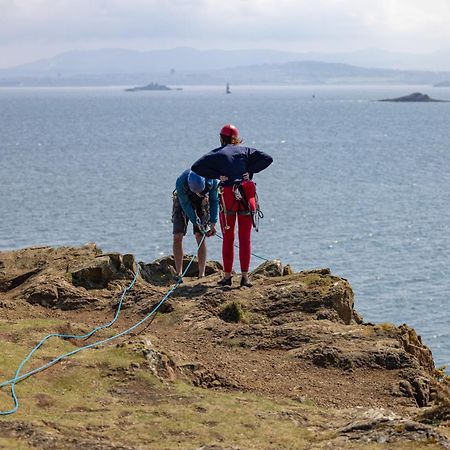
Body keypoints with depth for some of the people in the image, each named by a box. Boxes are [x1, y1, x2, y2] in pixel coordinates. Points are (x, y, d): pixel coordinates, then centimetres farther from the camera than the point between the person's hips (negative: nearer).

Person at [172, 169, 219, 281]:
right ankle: (179, 273, -4)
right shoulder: (180, 182, -37)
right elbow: (185, 204, -24)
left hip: (201, 204, 1)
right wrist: (197, 223, -25)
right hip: (183, 202, -1)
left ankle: (201, 274, -7)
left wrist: (213, 223, -18)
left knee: (200, 237, -9)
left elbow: (214, 201, -15)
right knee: (177, 237, -10)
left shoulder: (212, 180, -32)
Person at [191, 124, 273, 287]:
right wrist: (250, 171, 3)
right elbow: (267, 159, 3)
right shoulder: (245, 151, 11)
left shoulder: (217, 154, 6)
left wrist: (216, 175, -2)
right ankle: (245, 276, -3)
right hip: (247, 196, 1)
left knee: (228, 239, 9)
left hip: (228, 196, -1)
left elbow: (196, 167, -3)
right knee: (245, 238, 2)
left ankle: (227, 276, 9)